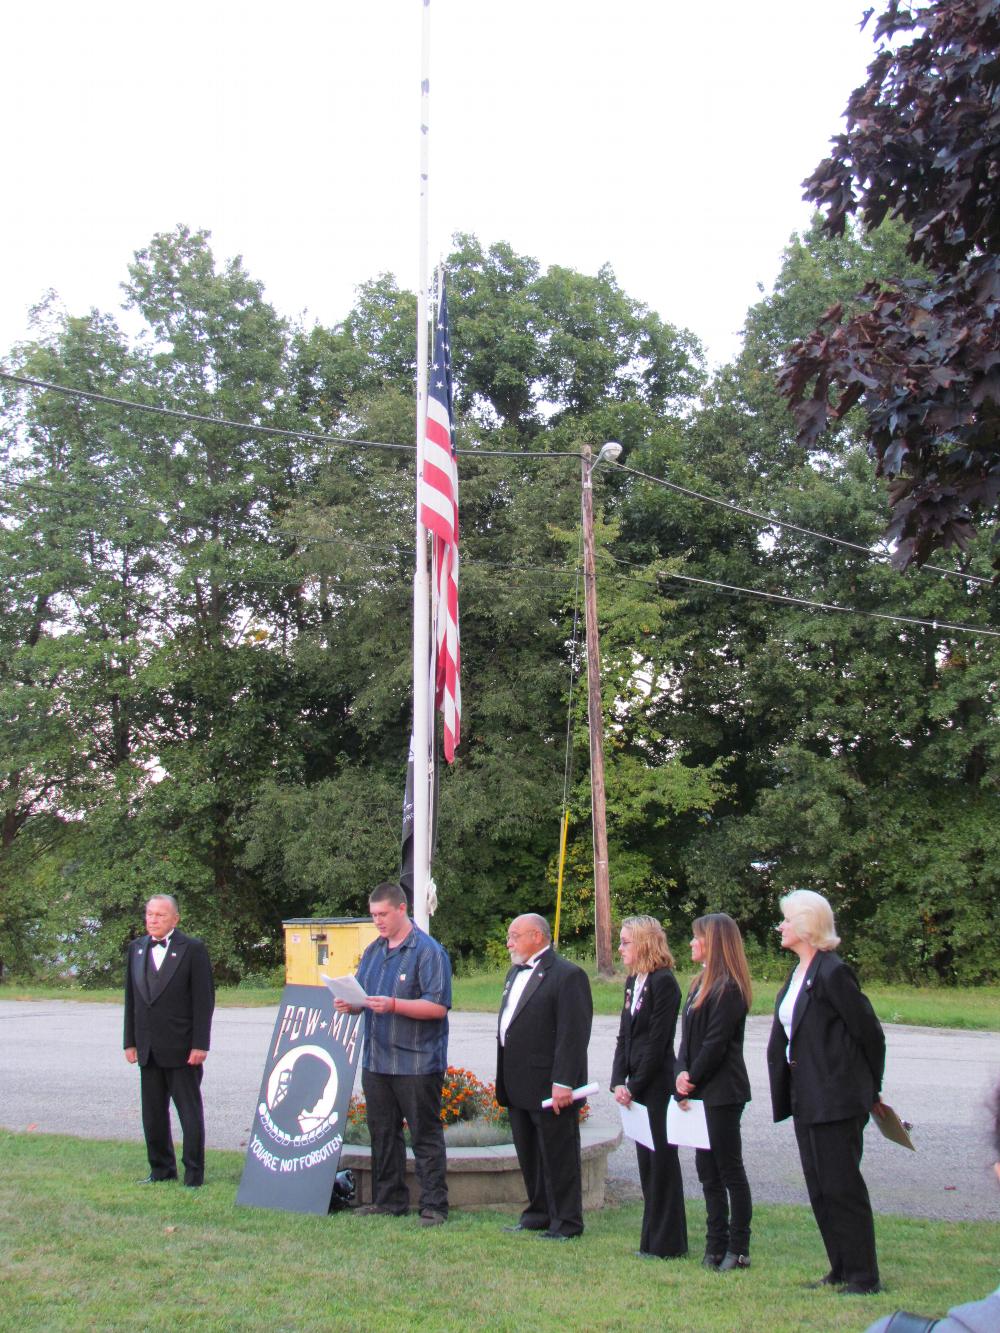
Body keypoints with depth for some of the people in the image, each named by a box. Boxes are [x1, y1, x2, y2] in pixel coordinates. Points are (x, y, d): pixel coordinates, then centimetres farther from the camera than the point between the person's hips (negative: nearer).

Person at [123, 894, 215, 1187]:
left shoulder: (193, 950, -7)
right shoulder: (136, 948, 10)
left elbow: (204, 1000, -8)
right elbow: (131, 997, 13)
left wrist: (200, 1045, -12)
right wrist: (130, 1042, 9)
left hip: (182, 1049, -5)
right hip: (148, 1050, 6)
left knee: (190, 1113, 2)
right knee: (153, 1115, 12)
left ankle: (194, 1174, 9)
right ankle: (161, 1170, 24)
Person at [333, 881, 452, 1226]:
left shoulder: (428, 951, -10)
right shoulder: (373, 951, 14)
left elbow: (438, 1006, -16)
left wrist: (394, 1005, -25)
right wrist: (350, 1004, -3)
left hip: (417, 1063, -7)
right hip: (376, 1060, 7)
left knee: (425, 1136, 0)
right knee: (382, 1134, 13)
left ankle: (433, 1206, 6)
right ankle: (388, 1201, 23)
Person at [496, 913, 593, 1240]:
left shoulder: (568, 975, -13)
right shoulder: (516, 973, 17)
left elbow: (573, 1034, -18)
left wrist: (562, 1083, -23)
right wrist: (504, 1080, 18)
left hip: (550, 1087, -9)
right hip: (519, 1087, 9)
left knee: (558, 1157, 1)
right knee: (529, 1157, 16)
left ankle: (566, 1222, 10)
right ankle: (539, 1215, 27)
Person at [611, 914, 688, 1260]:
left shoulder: (664, 982, -14)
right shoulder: (632, 981, 13)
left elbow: (657, 1041, -16)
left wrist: (634, 1086, -15)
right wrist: (618, 1082, 2)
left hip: (658, 1085, -8)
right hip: (636, 1086, 8)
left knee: (661, 1160, -1)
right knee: (646, 1160, 12)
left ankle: (667, 1242, 8)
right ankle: (653, 1237, 21)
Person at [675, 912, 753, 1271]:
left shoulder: (729, 987, -15)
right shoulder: (701, 982, 14)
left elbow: (716, 1041, -18)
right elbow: (689, 1036, 12)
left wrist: (693, 1077, -11)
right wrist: (682, 1074, -2)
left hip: (723, 1091, -9)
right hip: (700, 1091, 9)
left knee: (729, 1168, -1)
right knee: (707, 1169, 12)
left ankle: (738, 1248, 7)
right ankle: (716, 1245, 19)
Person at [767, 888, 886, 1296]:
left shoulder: (832, 972, -16)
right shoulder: (798, 974, 13)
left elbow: (869, 1033, -13)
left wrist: (871, 1089, -2)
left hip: (836, 1097, -9)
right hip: (806, 1098, 9)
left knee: (842, 1186, -3)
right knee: (820, 1189, 13)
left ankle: (863, 1276, 7)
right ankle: (841, 1269, 23)